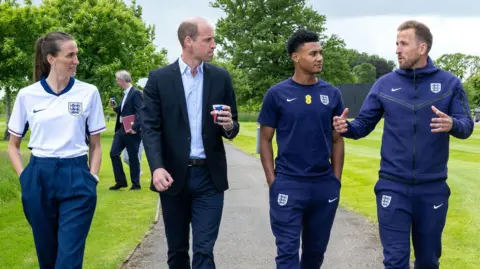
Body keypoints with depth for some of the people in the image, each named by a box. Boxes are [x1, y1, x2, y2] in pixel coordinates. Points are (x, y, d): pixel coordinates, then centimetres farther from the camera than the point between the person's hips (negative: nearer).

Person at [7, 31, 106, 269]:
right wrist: (24, 177, -1)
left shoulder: (88, 92, 0)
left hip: (76, 178, -1)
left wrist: (92, 178, -3)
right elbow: (13, 145, 12)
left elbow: (95, 145, 7)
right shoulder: (27, 95, 1)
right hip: (39, 179, 1)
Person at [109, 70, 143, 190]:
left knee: (133, 157, 0)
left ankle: (136, 184, 11)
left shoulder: (136, 93, -13)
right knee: (114, 153, 6)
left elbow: (140, 112, -21)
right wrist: (115, 107, 8)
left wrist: (135, 128, -27)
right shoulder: (126, 94, 16)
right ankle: (121, 181, 14)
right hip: (121, 129, 9)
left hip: (131, 131, -9)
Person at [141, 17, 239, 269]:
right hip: (173, 175, 0)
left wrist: (229, 126, -14)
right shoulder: (159, 78, 0)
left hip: (210, 176, 1)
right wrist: (157, 167, -20)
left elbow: (232, 127, 10)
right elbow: (150, 127, -6)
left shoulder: (221, 77, 6)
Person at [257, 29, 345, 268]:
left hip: (324, 185, 3)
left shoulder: (331, 94, 4)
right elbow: (265, 140, 1)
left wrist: (336, 179, 5)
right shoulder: (277, 94, -4)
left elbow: (337, 140, 10)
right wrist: (272, 180, -6)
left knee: (316, 249, 16)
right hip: (288, 185, -3)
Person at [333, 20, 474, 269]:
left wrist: (452, 124, -27)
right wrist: (347, 127, -19)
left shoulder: (449, 83, -1)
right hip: (393, 185, 0)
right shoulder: (384, 84, 0)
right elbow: (364, 123, 3)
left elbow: (467, 125, -4)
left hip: (433, 187, 1)